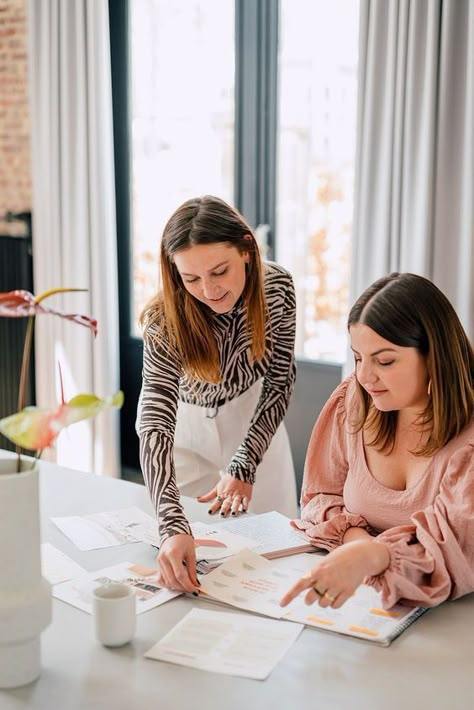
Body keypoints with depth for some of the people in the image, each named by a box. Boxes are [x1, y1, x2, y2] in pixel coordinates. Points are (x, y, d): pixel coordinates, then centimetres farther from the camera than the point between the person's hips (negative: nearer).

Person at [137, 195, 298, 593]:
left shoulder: (277, 288, -24)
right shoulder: (165, 321, -32)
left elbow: (280, 381, -14)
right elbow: (155, 422, -41)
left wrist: (244, 466, -24)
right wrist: (173, 526, -56)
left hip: (255, 422, 2)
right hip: (189, 428, -2)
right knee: (195, 529, 8)